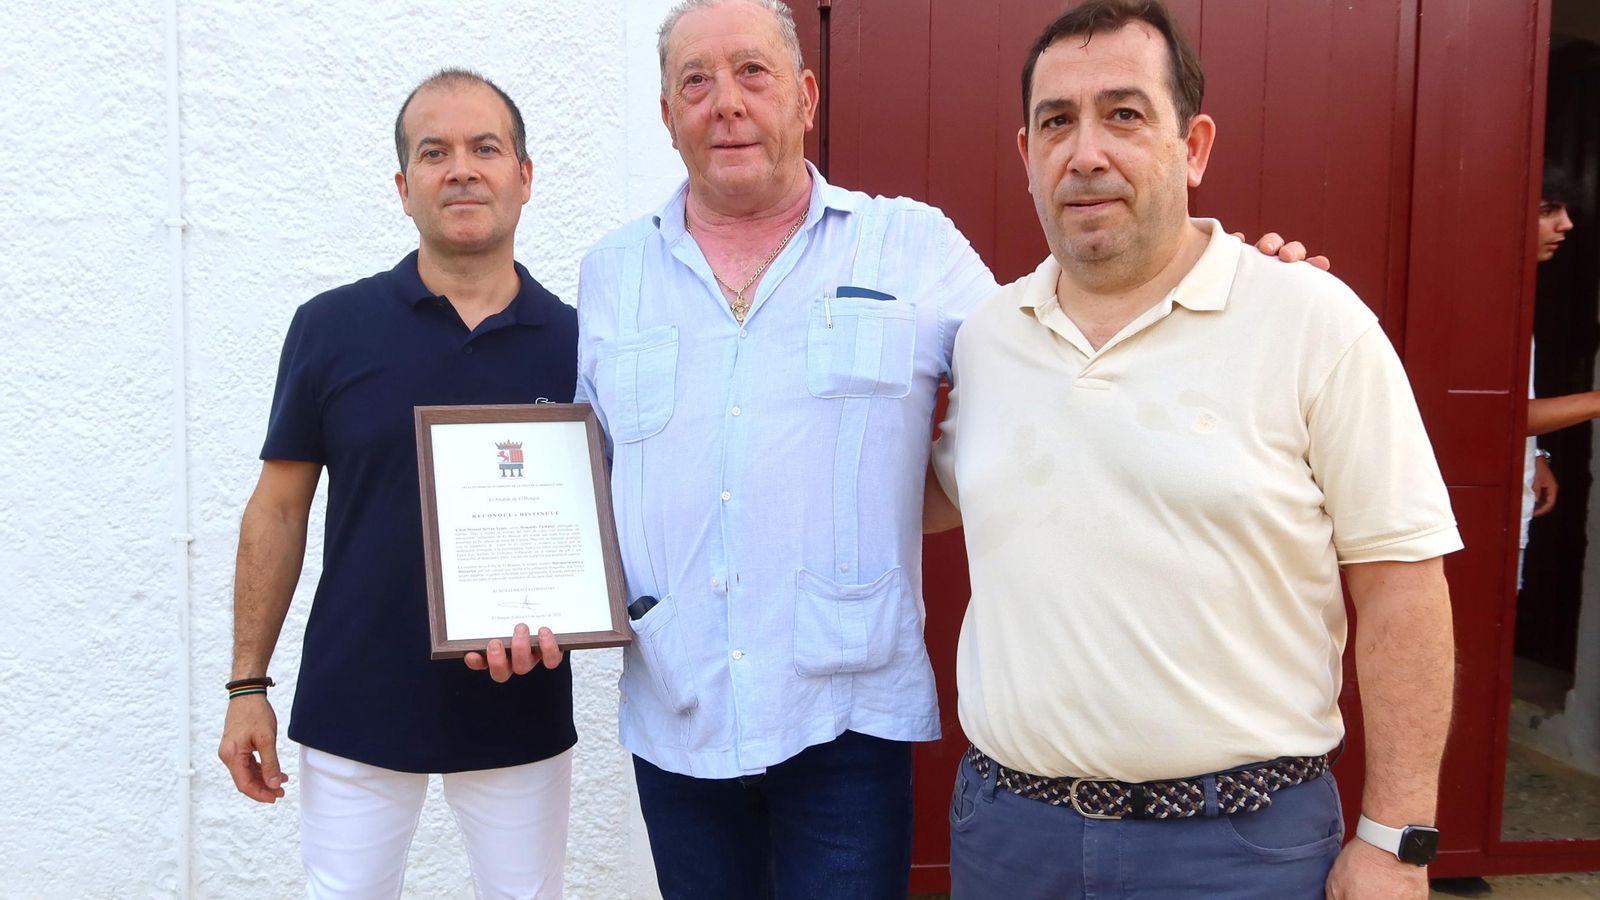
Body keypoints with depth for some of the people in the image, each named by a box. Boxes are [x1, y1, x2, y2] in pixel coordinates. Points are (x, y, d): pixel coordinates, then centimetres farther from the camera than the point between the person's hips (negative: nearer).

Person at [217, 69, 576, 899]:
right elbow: (279, 510, 1)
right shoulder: (331, 328, -5)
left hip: (521, 713, 1)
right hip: (354, 707, -1)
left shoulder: (574, 343, -3)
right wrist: (247, 685, -1)